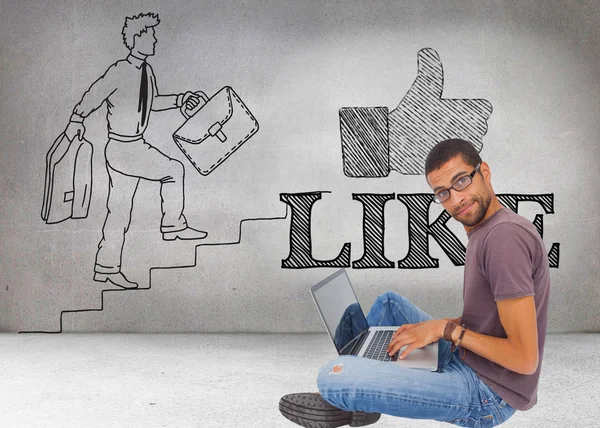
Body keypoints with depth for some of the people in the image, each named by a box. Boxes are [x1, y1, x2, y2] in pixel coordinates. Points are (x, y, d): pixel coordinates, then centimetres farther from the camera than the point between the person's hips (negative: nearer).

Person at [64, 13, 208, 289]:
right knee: (173, 170, -12)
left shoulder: (147, 71, 8)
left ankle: (106, 269, 19)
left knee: (119, 211, 10)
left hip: (137, 146, 8)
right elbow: (93, 97, -17)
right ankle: (173, 224, 5)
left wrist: (179, 100, 16)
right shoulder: (118, 72, -16)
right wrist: (76, 120, -30)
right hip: (121, 149, -8)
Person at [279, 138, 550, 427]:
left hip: (487, 394, -10)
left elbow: (525, 359, -26)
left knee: (332, 377, -20)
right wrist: (435, 328, 5)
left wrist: (447, 328, -16)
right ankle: (350, 397, 21)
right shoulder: (484, 231, 8)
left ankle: (346, 397, 17)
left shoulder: (504, 236, -25)